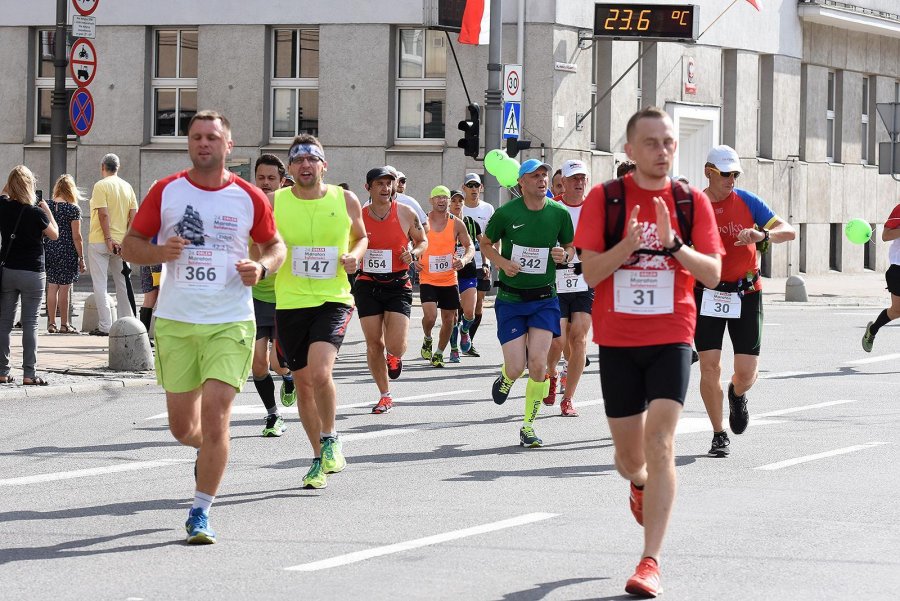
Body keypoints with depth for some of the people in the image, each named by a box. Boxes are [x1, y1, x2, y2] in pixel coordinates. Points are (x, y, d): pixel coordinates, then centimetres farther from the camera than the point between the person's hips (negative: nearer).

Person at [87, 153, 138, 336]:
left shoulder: (101, 185, -8)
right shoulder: (127, 187, 9)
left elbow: (103, 214, -17)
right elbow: (134, 216, 5)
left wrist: (108, 239, -16)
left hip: (100, 241, -5)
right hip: (121, 242, 5)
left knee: (100, 285, -2)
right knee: (122, 284, 14)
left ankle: (105, 326, -5)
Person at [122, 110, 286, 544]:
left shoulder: (249, 198, 1)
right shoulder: (166, 192, 2)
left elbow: (275, 245, 14)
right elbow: (130, 245, 7)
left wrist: (261, 267, -8)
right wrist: (158, 252, -15)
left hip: (230, 324, -2)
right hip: (175, 322, 2)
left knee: (215, 416, -13)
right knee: (182, 426, 8)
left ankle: (201, 513, -3)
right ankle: (208, 451, 45)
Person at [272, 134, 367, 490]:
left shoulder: (345, 200, 2)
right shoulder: (274, 203, 0)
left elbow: (361, 237, 19)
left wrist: (355, 255, -2)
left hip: (333, 300, -2)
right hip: (290, 302, 2)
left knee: (320, 372, -22)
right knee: (303, 382, 8)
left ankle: (329, 438, 5)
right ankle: (319, 459, 24)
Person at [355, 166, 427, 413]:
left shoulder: (406, 214, -3)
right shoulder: (358, 217, 0)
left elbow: (423, 241, 12)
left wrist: (413, 253, -9)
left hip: (398, 285, -2)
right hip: (368, 285, 2)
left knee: (395, 346, -14)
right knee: (374, 344, 3)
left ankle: (395, 356, 25)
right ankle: (385, 396, 19)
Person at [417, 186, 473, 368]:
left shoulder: (456, 224, 1)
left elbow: (470, 246, 4)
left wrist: (464, 259, -17)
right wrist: (414, 261, -8)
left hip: (449, 280, 2)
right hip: (427, 279, -2)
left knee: (448, 320, 6)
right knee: (430, 316, -18)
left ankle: (439, 353, 26)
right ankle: (427, 340, 14)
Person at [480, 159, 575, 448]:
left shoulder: (559, 213, -3)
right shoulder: (506, 213, -9)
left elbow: (570, 246, 13)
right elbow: (485, 243, 7)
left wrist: (564, 255, -10)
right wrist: (502, 262, -12)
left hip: (544, 299, 1)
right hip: (511, 299, -1)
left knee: (538, 363, -11)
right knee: (516, 368, -6)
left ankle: (528, 425, 6)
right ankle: (506, 377, 35)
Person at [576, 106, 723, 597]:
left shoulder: (692, 202, 0)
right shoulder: (604, 199, -2)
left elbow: (712, 274, -5)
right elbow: (591, 272, -8)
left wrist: (672, 243, -21)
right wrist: (629, 243, -25)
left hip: (670, 339, -1)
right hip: (617, 340, 1)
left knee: (659, 444, -16)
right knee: (628, 454, 10)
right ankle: (640, 484, 50)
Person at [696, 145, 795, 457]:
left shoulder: (747, 201, -1)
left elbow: (788, 231, -5)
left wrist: (762, 235, -26)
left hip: (745, 293, 0)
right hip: (706, 293, 0)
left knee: (746, 374, -3)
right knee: (709, 367, -8)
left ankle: (737, 396, 35)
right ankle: (719, 436, 8)